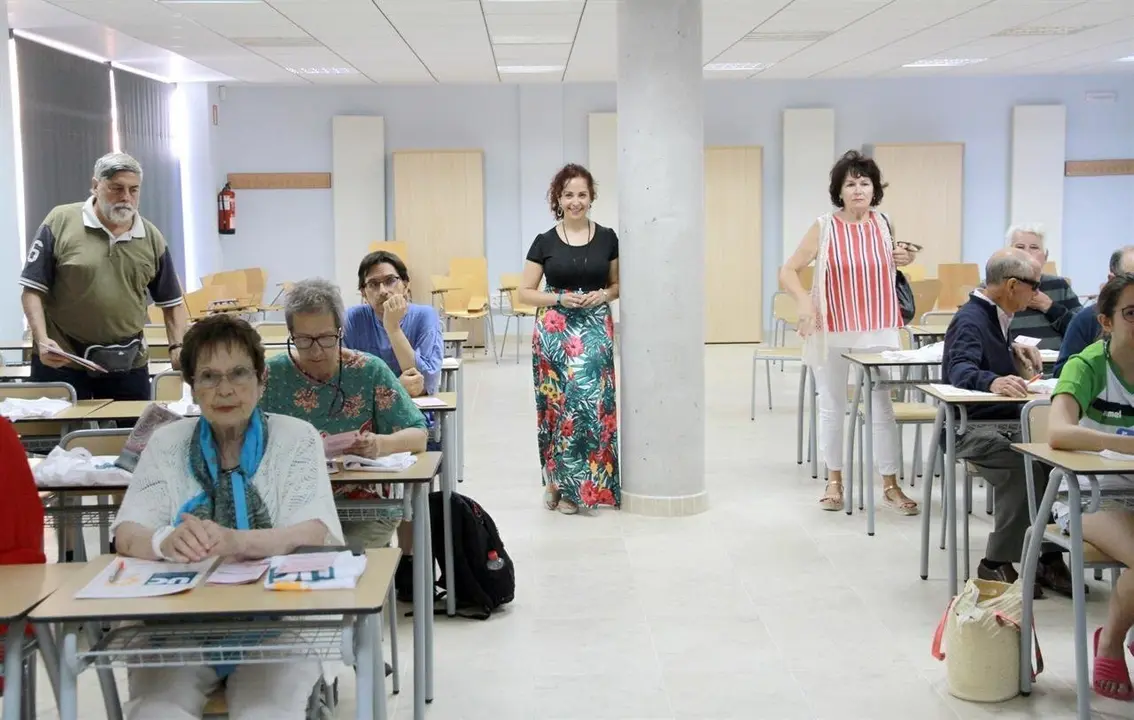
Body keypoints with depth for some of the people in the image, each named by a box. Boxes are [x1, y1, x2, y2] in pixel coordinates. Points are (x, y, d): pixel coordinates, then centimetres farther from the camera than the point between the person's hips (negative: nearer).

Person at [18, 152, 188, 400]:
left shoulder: (152, 238, 4)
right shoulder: (60, 222, -5)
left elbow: (172, 302, 11)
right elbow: (33, 290, -4)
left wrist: (177, 347, -4)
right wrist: (42, 340, -17)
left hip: (127, 363, 3)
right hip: (60, 361, -3)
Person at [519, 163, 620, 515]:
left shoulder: (607, 238, 5)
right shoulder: (544, 242, 1)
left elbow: (619, 285, 14)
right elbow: (525, 293, 3)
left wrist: (603, 295, -7)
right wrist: (560, 298, -12)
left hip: (595, 331, 1)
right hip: (554, 332, -1)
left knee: (592, 400, -5)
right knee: (558, 402, -2)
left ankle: (572, 484, 8)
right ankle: (558, 481, 14)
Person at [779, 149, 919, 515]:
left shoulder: (884, 225, 3)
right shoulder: (824, 228, -6)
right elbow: (788, 271, -2)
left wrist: (902, 260, 0)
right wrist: (804, 302, -18)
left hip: (877, 330, 2)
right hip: (831, 330, -2)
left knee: (882, 406, 1)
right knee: (832, 407, 8)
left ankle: (890, 485, 10)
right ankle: (834, 481, 21)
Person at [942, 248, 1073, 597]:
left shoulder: (995, 317, 16)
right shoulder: (970, 320, -13)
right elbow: (961, 369, -31)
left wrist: (1013, 353, 12)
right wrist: (994, 381, -52)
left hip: (1007, 422, 8)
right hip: (974, 428, -8)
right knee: (1026, 466, -32)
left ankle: (1049, 557, -11)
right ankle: (996, 564, -20)